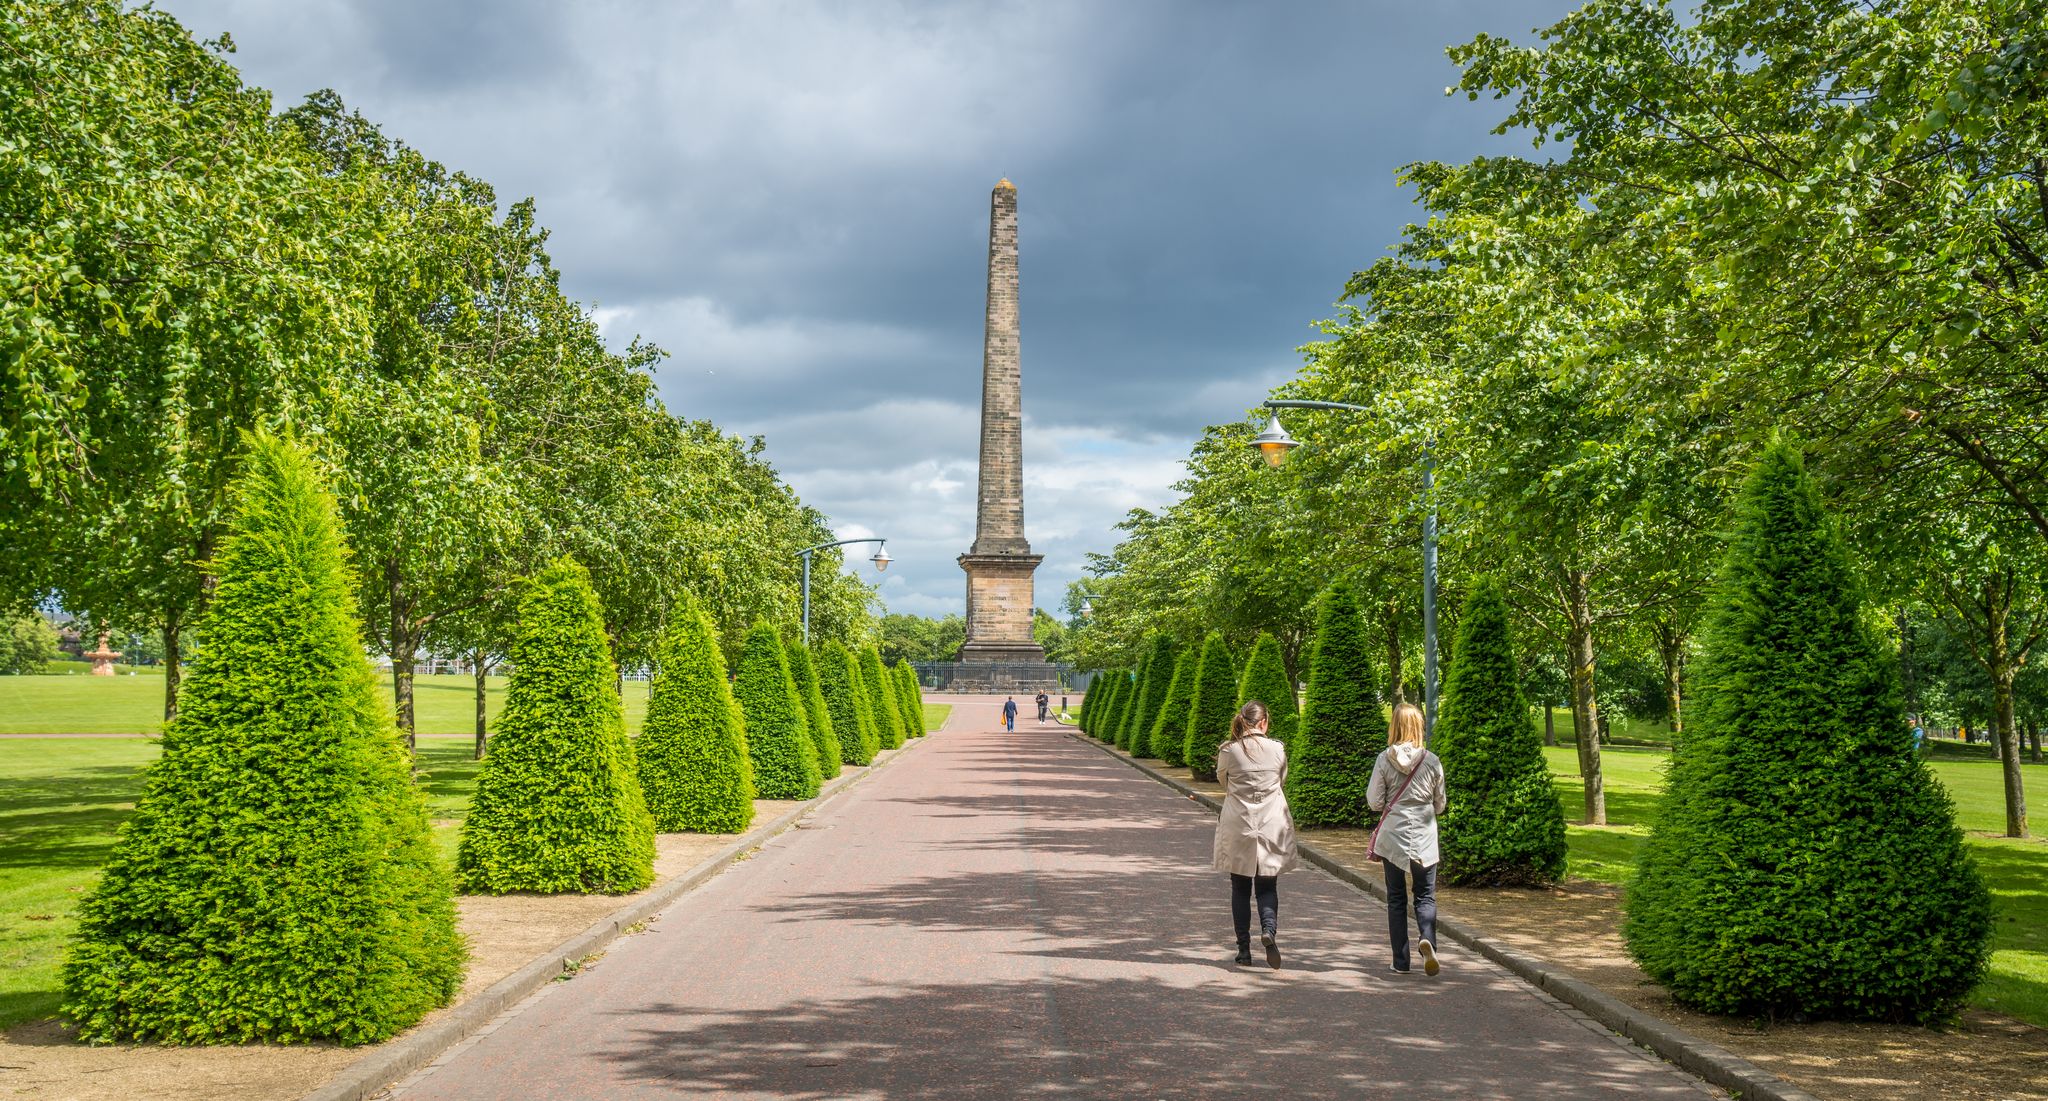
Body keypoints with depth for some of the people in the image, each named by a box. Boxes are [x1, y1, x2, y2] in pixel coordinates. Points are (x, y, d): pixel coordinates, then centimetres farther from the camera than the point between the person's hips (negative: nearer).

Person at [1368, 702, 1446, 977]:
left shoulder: (1385, 759, -7)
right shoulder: (1432, 761, -5)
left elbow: (1374, 802, -5)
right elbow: (1440, 804, 5)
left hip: (1392, 837, 0)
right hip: (1424, 839, 0)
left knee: (1396, 899, 9)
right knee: (1425, 896, 8)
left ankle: (1401, 962, 9)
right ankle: (1426, 939, -21)